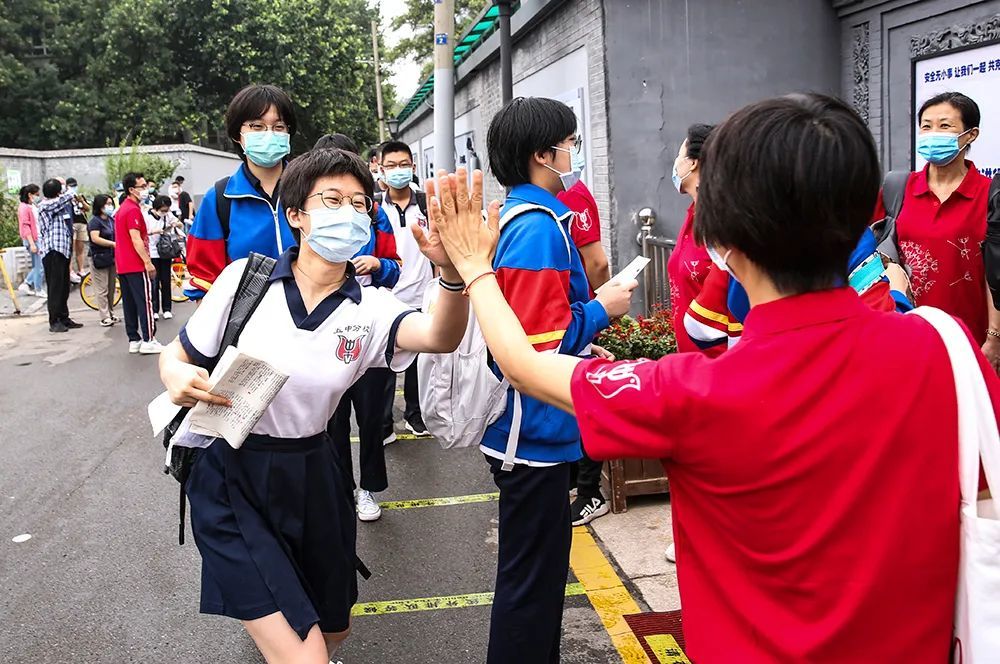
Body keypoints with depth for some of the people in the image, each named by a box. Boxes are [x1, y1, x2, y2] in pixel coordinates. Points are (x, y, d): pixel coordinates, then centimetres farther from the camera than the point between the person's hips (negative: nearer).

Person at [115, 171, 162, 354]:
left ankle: (134, 340, 14)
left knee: (129, 303, 10)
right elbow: (136, 240, -20)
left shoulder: (122, 209, 17)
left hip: (122, 265, 10)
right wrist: (148, 262, -20)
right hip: (137, 266, -10)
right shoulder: (133, 210, -15)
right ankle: (148, 341, -5)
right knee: (145, 301, -6)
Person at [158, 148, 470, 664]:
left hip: (308, 480, 3)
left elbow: (441, 337, -29)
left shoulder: (370, 308, -8)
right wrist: (179, 379, -23)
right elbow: (175, 355, 1)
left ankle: (266, 620, 56)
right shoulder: (244, 278, -10)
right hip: (230, 483, -3)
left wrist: (452, 272, -49)